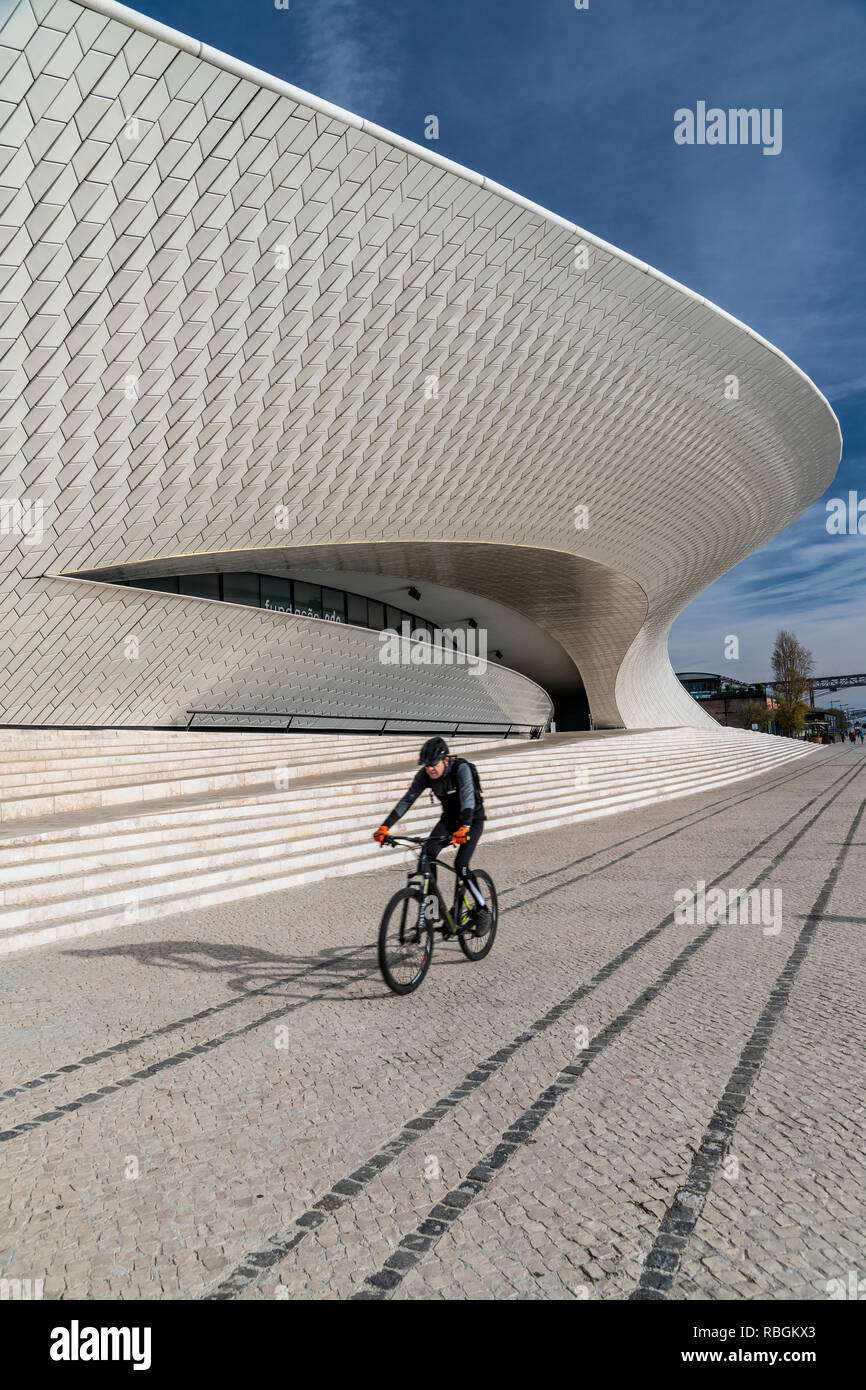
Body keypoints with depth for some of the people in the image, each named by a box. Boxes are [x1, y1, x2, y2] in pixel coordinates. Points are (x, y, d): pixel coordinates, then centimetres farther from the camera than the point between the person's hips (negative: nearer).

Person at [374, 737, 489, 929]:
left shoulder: (461, 769, -30)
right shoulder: (425, 774, -16)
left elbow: (468, 798, -43)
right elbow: (407, 799, -20)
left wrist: (463, 828, -59)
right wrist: (385, 827, -29)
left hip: (472, 818, -5)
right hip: (449, 817, 5)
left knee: (461, 865, -20)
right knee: (427, 853, -19)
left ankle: (483, 911, -1)